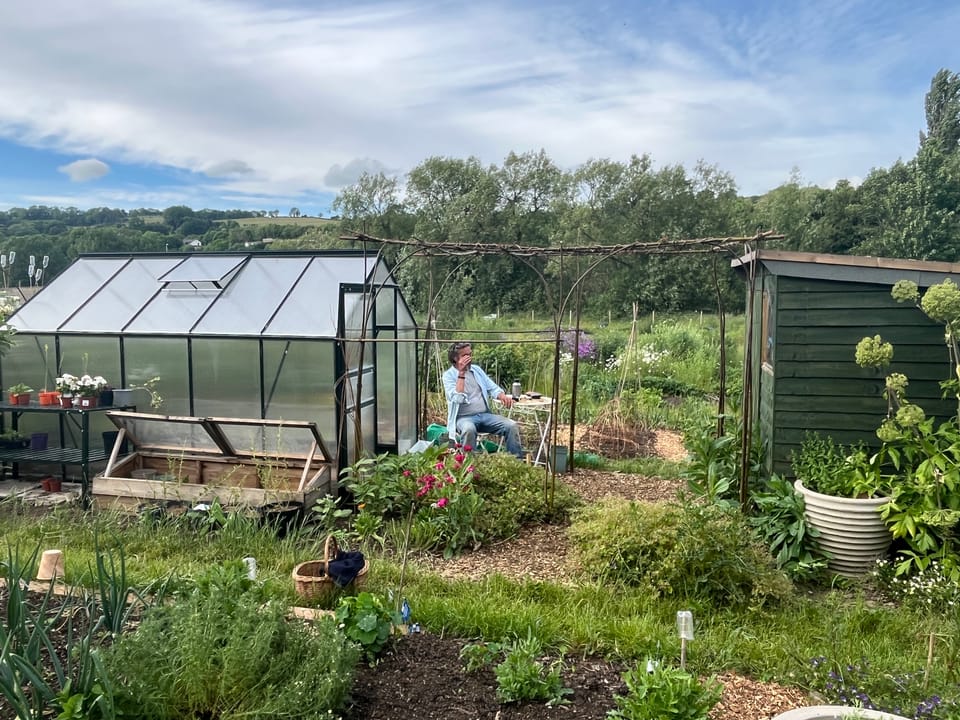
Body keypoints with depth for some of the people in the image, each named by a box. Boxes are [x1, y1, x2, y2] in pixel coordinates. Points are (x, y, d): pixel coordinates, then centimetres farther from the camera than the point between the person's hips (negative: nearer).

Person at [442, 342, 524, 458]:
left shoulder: (477, 369, 14)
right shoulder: (448, 375, -3)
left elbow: (492, 387, 14)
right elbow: (458, 398, -19)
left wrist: (502, 396, -9)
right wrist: (461, 373, -19)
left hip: (485, 415, 5)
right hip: (464, 417, -5)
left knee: (512, 426, -17)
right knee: (469, 429, -40)